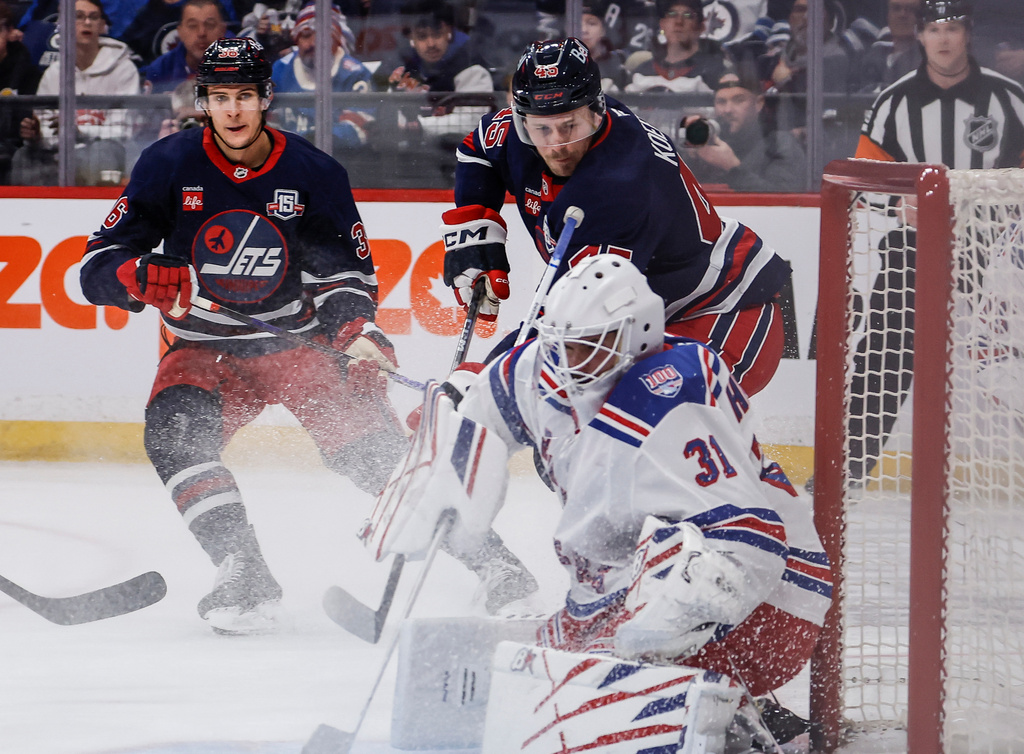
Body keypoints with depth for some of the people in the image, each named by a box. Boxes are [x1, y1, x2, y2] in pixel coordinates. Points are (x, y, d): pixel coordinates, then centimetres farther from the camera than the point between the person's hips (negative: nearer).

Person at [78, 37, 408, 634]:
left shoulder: (313, 173, -6)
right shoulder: (169, 166, -6)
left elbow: (344, 271, 1)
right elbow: (99, 266, -8)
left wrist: (356, 328, -21)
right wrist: (144, 278, -31)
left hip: (298, 339, -1)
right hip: (204, 349, 1)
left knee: (365, 438, -23)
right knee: (174, 429, -27)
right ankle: (245, 576, -27)